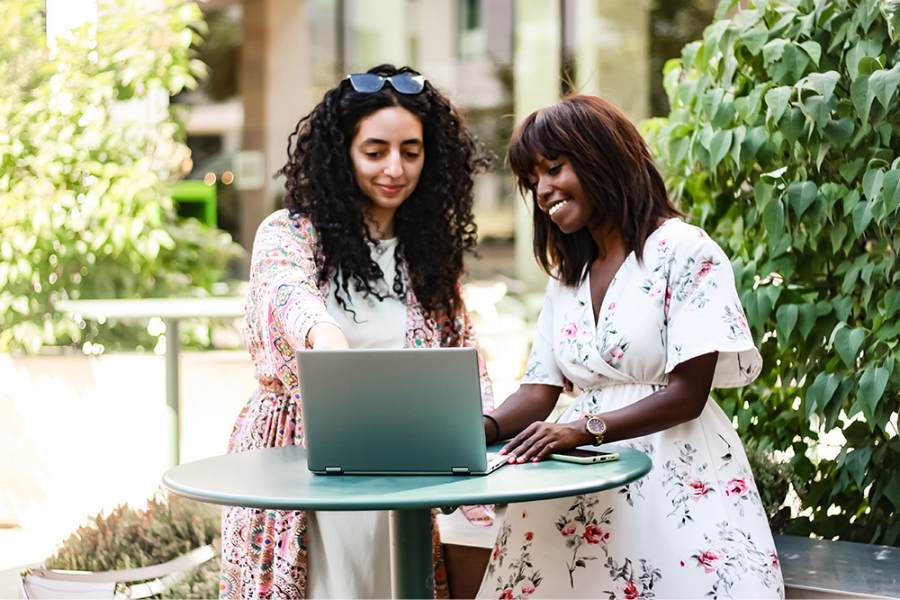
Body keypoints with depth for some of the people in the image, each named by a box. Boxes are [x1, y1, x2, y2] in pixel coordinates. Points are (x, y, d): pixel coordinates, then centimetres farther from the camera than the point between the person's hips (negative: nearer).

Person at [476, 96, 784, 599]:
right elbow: (540, 392, 9)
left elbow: (687, 394, -12)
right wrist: (482, 428, -11)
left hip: (676, 479, -5)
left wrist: (584, 429, -22)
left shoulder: (685, 251, -5)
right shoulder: (566, 276, 17)